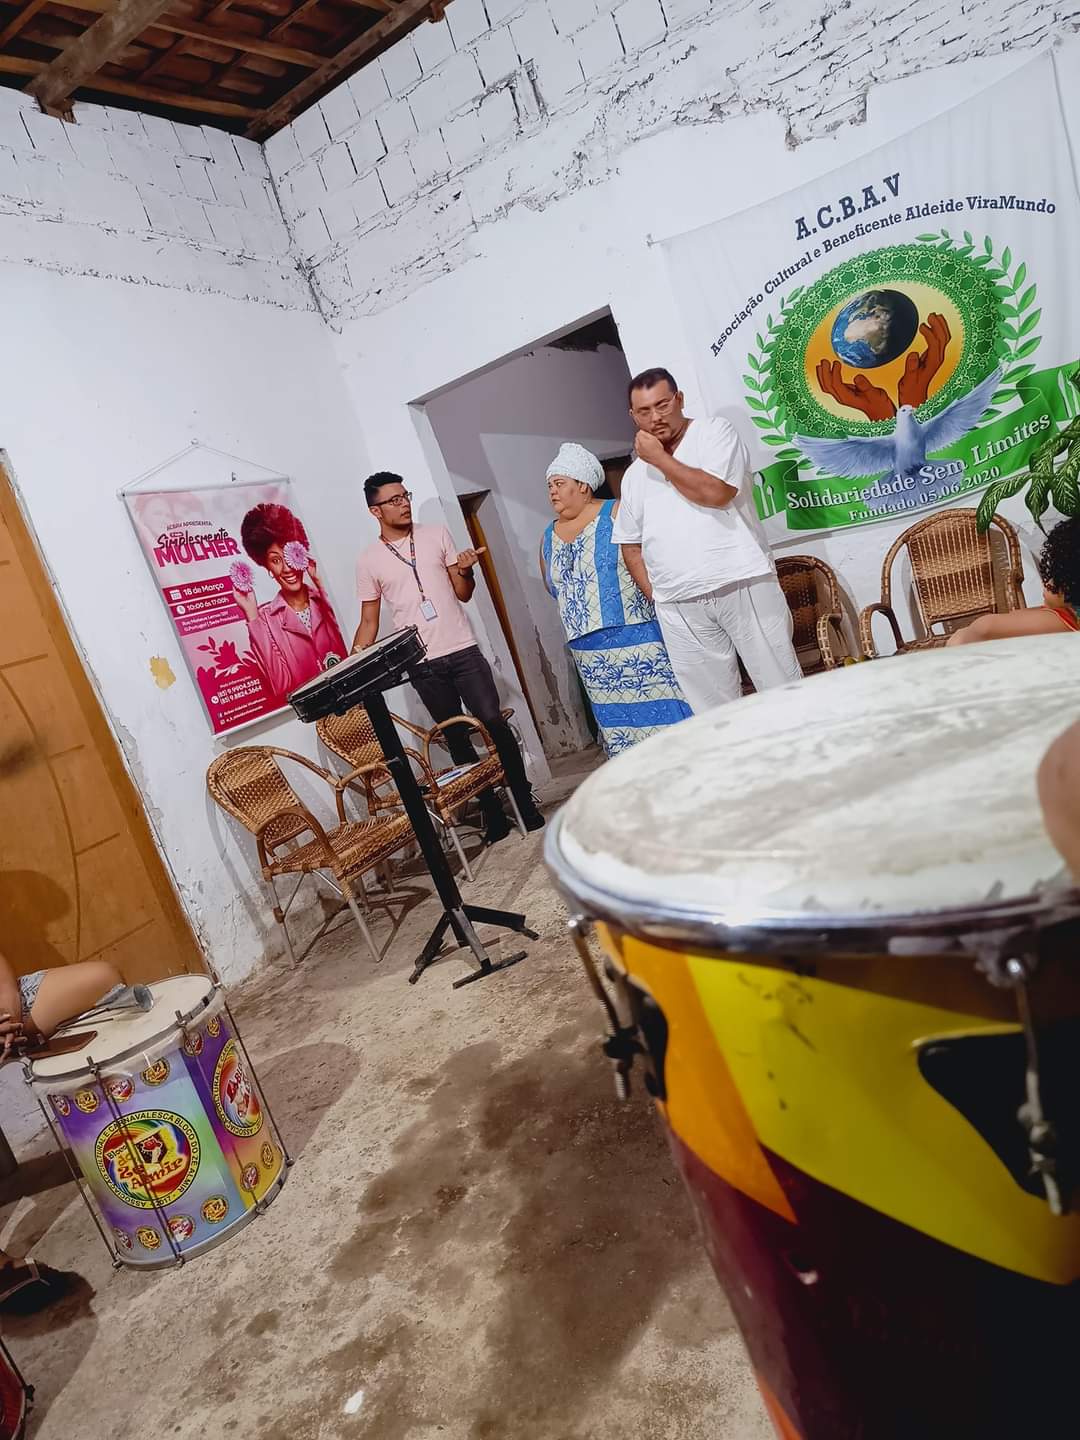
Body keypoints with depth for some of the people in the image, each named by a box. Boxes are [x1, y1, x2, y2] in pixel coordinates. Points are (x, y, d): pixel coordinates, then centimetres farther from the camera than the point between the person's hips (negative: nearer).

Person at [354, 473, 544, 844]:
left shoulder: (437, 535, 7)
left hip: (463, 650, 0)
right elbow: (369, 621, 7)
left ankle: (526, 803, 4)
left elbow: (464, 594, 9)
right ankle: (493, 815, 15)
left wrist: (464, 570, -12)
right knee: (457, 739, 6)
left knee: (494, 722, -7)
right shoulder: (369, 560, 4)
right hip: (422, 665, 0)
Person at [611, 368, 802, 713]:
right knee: (713, 707, 5)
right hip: (678, 607, 4)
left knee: (782, 686, 1)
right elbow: (631, 543, 21)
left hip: (742, 584, -3)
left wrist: (660, 458, -6)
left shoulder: (714, 432, 4)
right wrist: (654, 596, 8)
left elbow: (716, 492, -14)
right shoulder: (634, 475, 17)